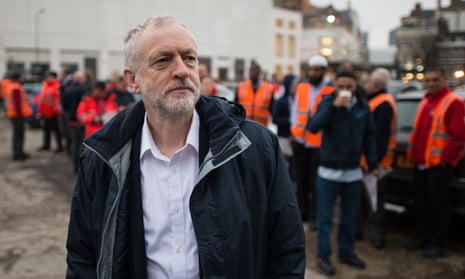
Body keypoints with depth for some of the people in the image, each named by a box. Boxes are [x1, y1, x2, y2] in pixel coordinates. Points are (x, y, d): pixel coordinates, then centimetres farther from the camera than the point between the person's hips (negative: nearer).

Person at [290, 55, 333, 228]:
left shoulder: (332, 90, -8)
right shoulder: (301, 87, 8)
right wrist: (294, 129, 12)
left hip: (319, 142, -5)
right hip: (300, 140, 5)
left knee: (316, 181, 3)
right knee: (301, 178, 14)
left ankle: (314, 216, 15)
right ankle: (302, 210, 30)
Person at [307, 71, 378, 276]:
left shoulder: (362, 105, 3)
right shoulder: (327, 102, -6)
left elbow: (369, 136, 9)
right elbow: (313, 126, -22)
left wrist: (373, 164, 8)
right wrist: (333, 106, -31)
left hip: (353, 171, 4)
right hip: (328, 171, -3)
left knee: (349, 216, 14)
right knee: (325, 216, 3)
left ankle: (346, 252, 30)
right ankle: (323, 256, 14)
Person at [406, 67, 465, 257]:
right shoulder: (425, 102, 18)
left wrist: (445, 158, -16)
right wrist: (413, 152, 16)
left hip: (439, 163, -8)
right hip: (420, 162, 8)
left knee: (438, 204, 1)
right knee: (420, 202, 14)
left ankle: (437, 243, 11)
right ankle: (422, 236, 27)